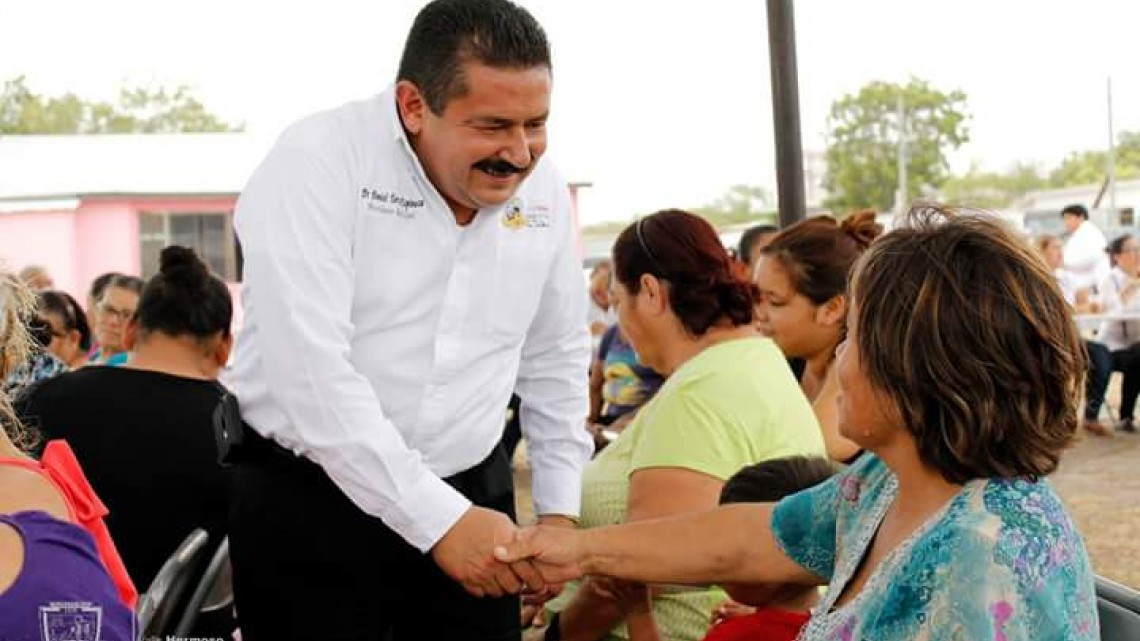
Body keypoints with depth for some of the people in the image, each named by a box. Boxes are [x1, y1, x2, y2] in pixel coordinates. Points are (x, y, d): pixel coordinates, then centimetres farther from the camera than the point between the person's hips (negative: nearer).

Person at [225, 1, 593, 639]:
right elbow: (310, 371, -25)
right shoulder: (317, 164, -17)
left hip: (471, 494, 5)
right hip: (307, 500, -4)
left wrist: (560, 509, 7)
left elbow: (555, 359, 12)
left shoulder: (544, 190, 0)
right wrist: (439, 519, -26)